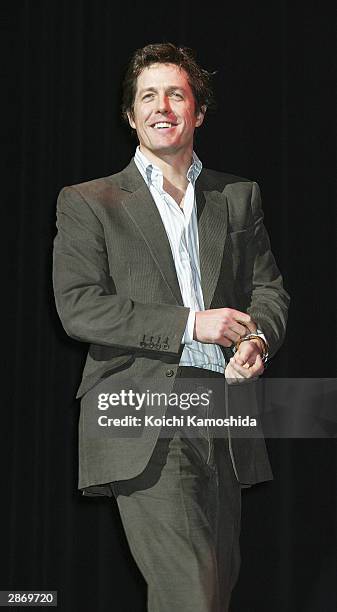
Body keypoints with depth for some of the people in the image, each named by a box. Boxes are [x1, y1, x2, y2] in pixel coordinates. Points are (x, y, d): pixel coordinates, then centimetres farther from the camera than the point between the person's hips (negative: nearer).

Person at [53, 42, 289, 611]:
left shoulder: (239, 197, 17)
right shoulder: (88, 203, 5)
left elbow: (268, 288, 19)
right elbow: (77, 307, -5)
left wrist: (258, 339, -6)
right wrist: (189, 325, -12)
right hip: (144, 421, -4)